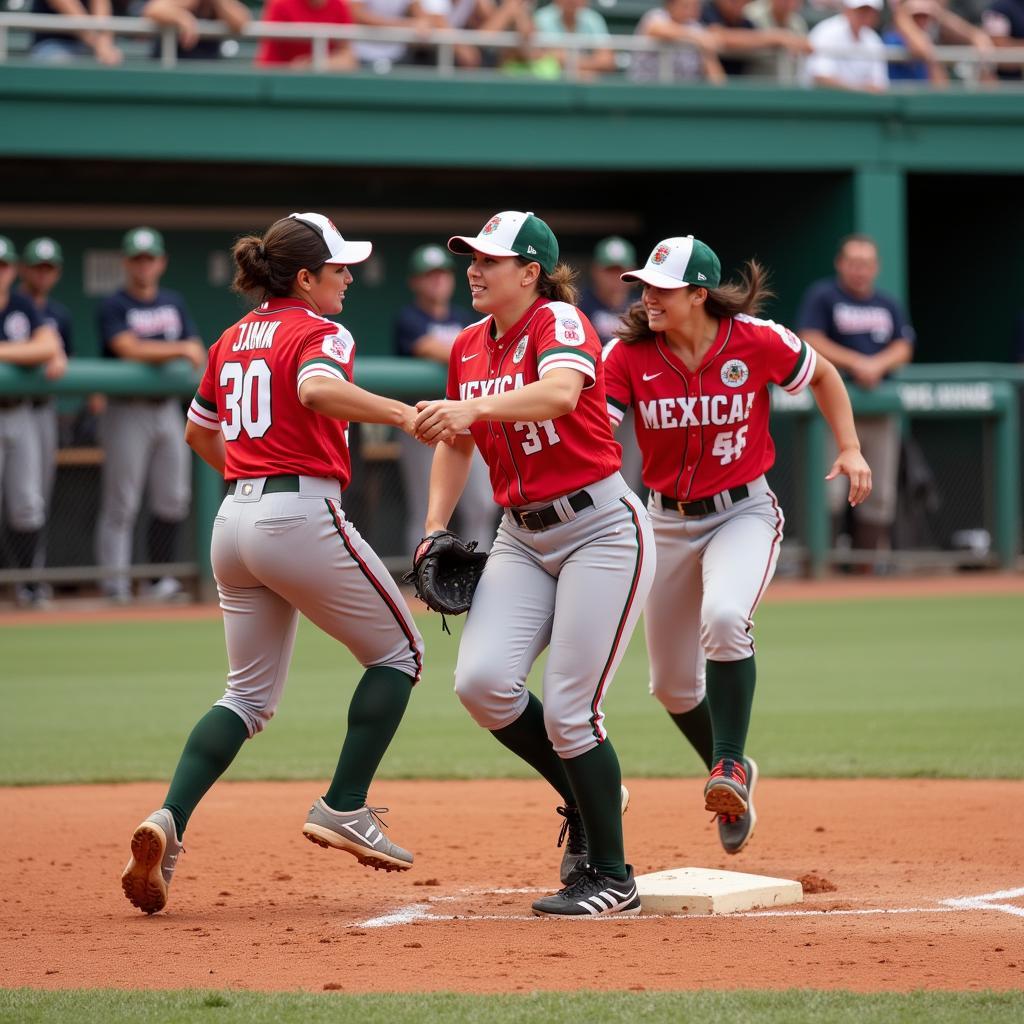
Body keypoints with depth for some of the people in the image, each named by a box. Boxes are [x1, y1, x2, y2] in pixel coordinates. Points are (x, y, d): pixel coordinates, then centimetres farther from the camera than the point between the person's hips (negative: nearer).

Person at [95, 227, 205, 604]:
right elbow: (128, 349, -17)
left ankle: (160, 580, 12)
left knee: (173, 499, 4)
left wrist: (151, 355, -7)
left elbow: (196, 353, 11)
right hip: (127, 410, -6)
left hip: (168, 407, 6)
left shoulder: (174, 302, 15)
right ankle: (115, 581, -8)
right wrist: (177, 350, -18)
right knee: (121, 502, -7)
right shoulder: (113, 306, -3)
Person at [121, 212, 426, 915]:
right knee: (398, 652, 10)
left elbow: (198, 432, 27)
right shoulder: (321, 333, -7)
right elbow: (317, 389, -30)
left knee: (250, 694, 15)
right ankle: (344, 810, 3)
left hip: (235, 521, 8)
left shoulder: (234, 340, 16)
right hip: (303, 517, -8)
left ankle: (169, 821, -6)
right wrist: (401, 413, -37)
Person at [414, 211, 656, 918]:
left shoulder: (560, 322, -13)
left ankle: (613, 875, 7)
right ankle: (586, 799, 12)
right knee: (482, 680, -13)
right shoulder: (470, 346, 9)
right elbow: (458, 444, 21)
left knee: (570, 712, -9)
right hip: (523, 537, 7)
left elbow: (561, 392, -36)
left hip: (601, 529, -7)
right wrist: (437, 526, 8)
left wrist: (473, 408, -50)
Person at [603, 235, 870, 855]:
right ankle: (731, 775, 36)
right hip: (669, 521, 3)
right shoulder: (629, 356, -11)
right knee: (673, 684, 9)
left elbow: (823, 376, 5)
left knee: (724, 618, -33)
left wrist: (850, 449, -4)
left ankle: (730, 764, -21)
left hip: (744, 513, -3)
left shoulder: (757, 341, -13)